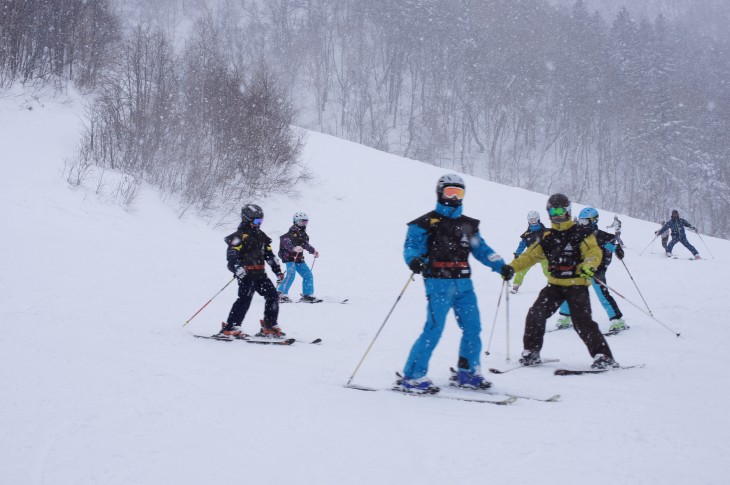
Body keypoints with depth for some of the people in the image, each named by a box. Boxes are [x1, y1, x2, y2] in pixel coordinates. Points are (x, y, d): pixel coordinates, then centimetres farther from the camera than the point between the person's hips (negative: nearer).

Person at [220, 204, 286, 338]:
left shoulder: (261, 236, 20)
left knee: (273, 296, 2)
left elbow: (269, 255, 26)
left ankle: (269, 326, 12)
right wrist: (237, 267, -32)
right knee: (245, 298, -17)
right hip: (246, 274, -8)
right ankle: (230, 328, -15)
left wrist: (277, 270, 21)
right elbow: (231, 253, -16)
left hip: (260, 274, 8)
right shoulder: (240, 236, -6)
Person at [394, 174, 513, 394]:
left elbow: (481, 249, 21)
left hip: (464, 284, 7)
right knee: (434, 330, -13)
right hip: (438, 284, -6)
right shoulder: (426, 223, -1)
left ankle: (467, 373, 22)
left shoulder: (468, 225, 19)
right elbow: (411, 246, -7)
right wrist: (414, 260, -30)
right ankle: (411, 377, -7)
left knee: (473, 328, 5)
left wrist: (501, 266, 9)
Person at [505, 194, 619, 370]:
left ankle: (603, 356, -10)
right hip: (555, 284, 5)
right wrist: (512, 267, -1)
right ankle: (531, 352, 11)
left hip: (576, 284, -5)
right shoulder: (548, 237, 13)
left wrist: (589, 265, -34)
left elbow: (594, 252, -11)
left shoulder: (580, 233, -2)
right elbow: (531, 255, 13)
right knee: (535, 315, -4)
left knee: (582, 321, -16)